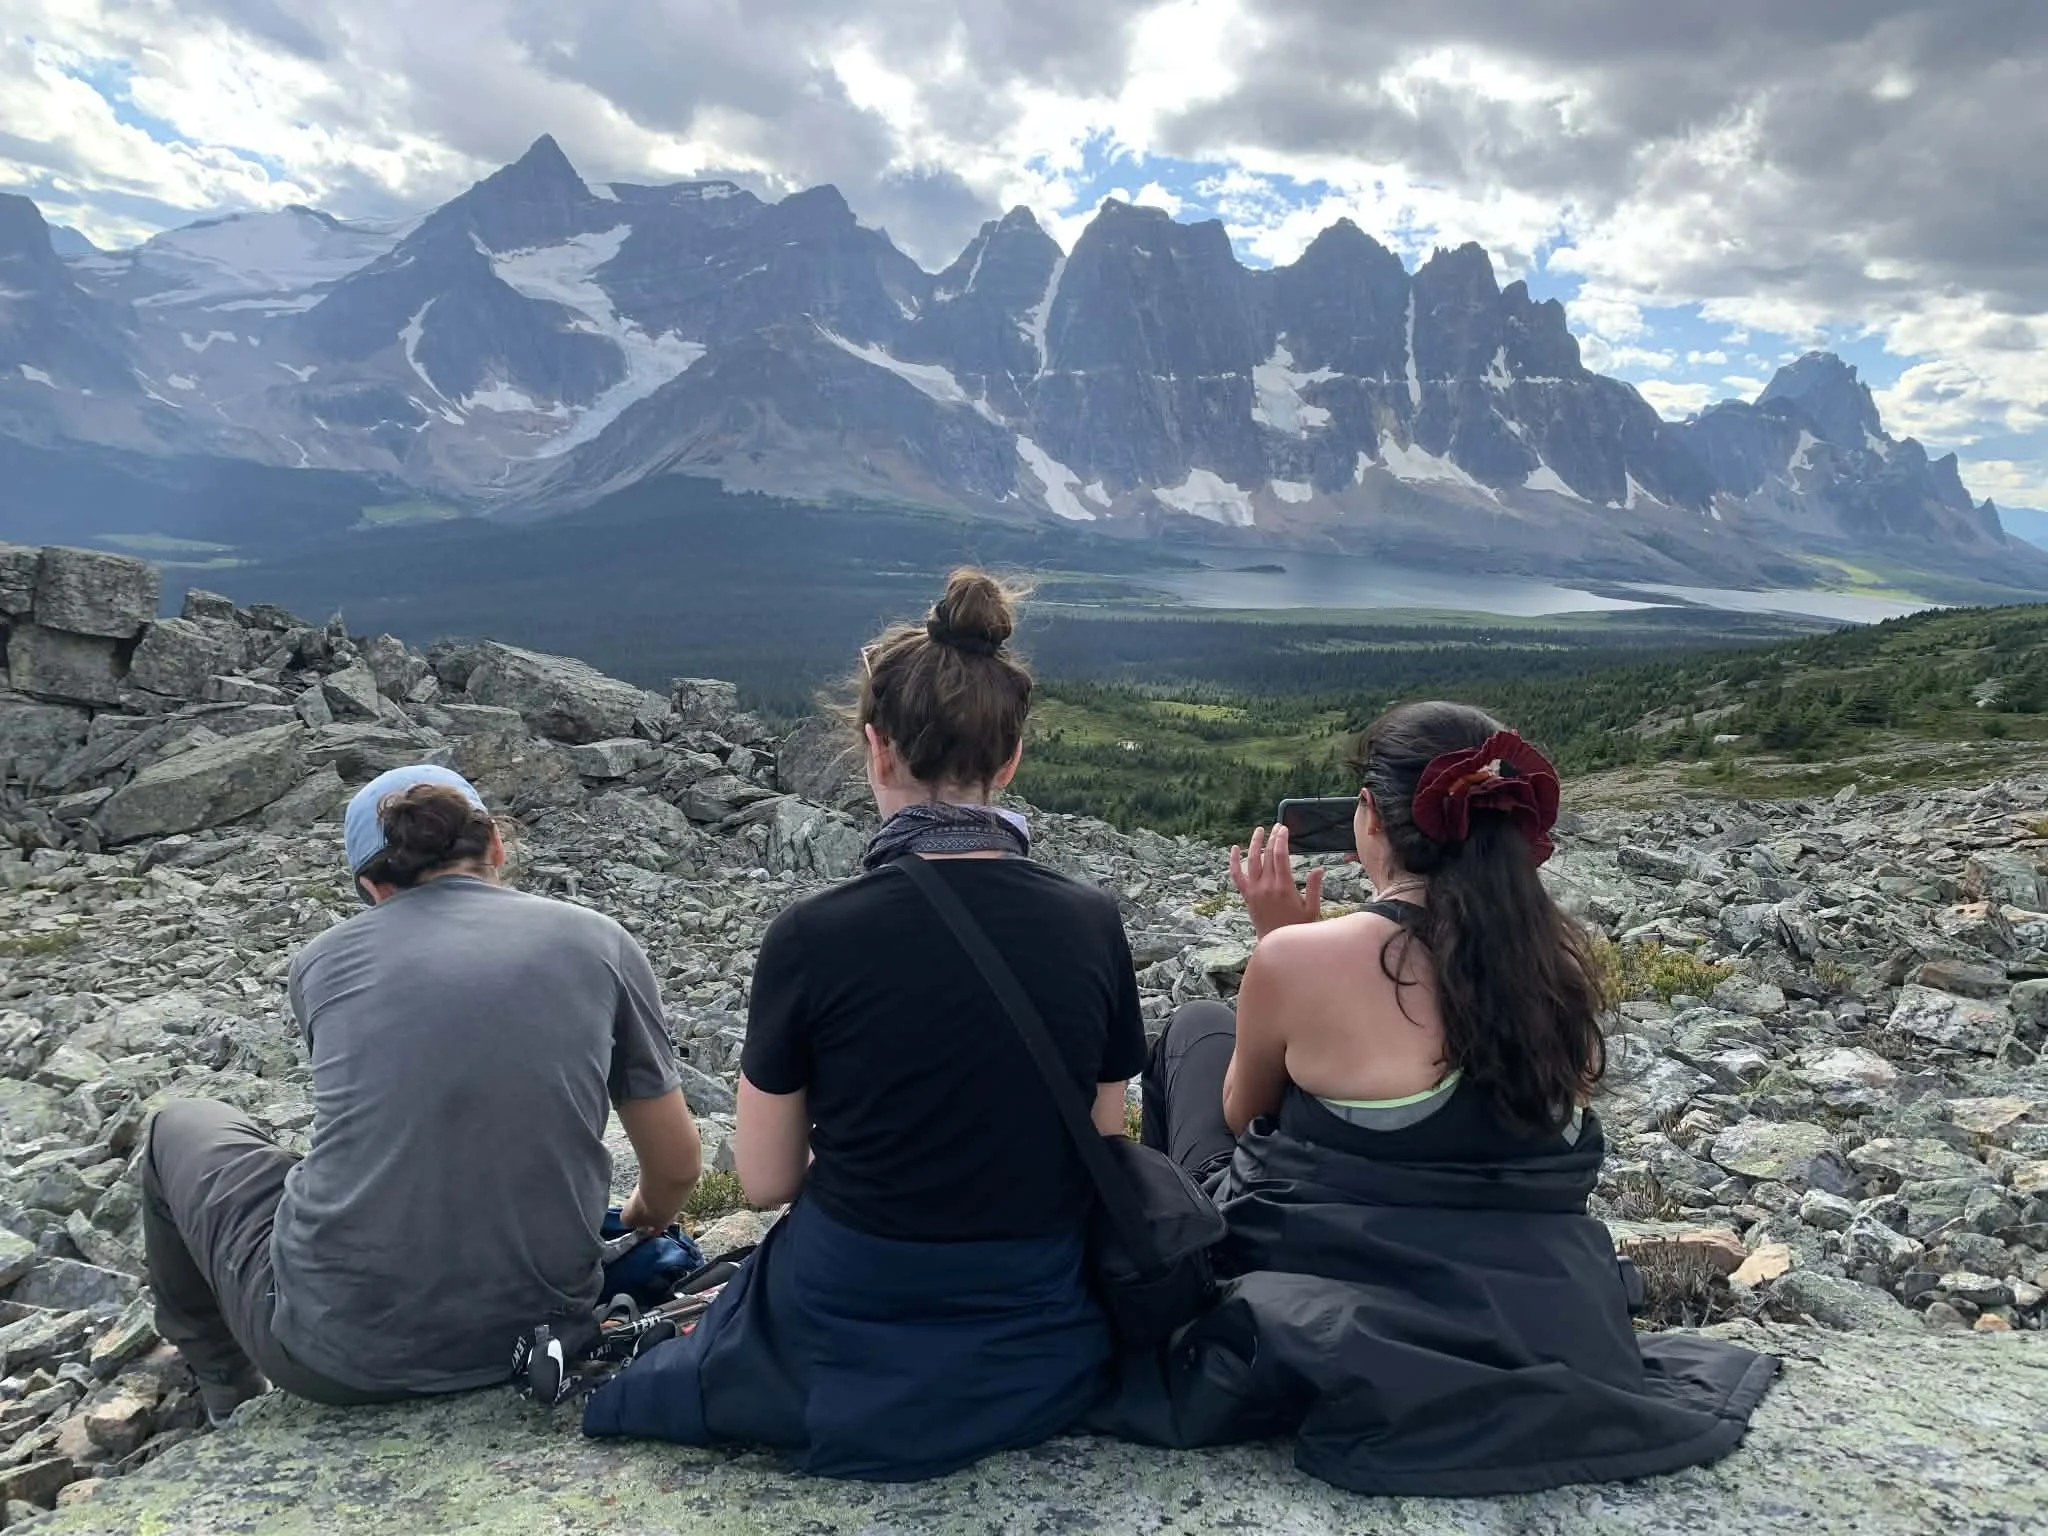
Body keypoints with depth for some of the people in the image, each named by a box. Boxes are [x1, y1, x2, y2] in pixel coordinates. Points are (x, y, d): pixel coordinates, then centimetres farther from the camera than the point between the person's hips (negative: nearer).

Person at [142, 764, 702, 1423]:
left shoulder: (322, 961, 1)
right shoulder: (599, 943, -2)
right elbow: (676, 1166, 3)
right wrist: (644, 1219, 28)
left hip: (338, 1350, -1)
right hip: (529, 1324, 2)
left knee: (182, 1126, 27)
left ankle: (232, 1397, 41)